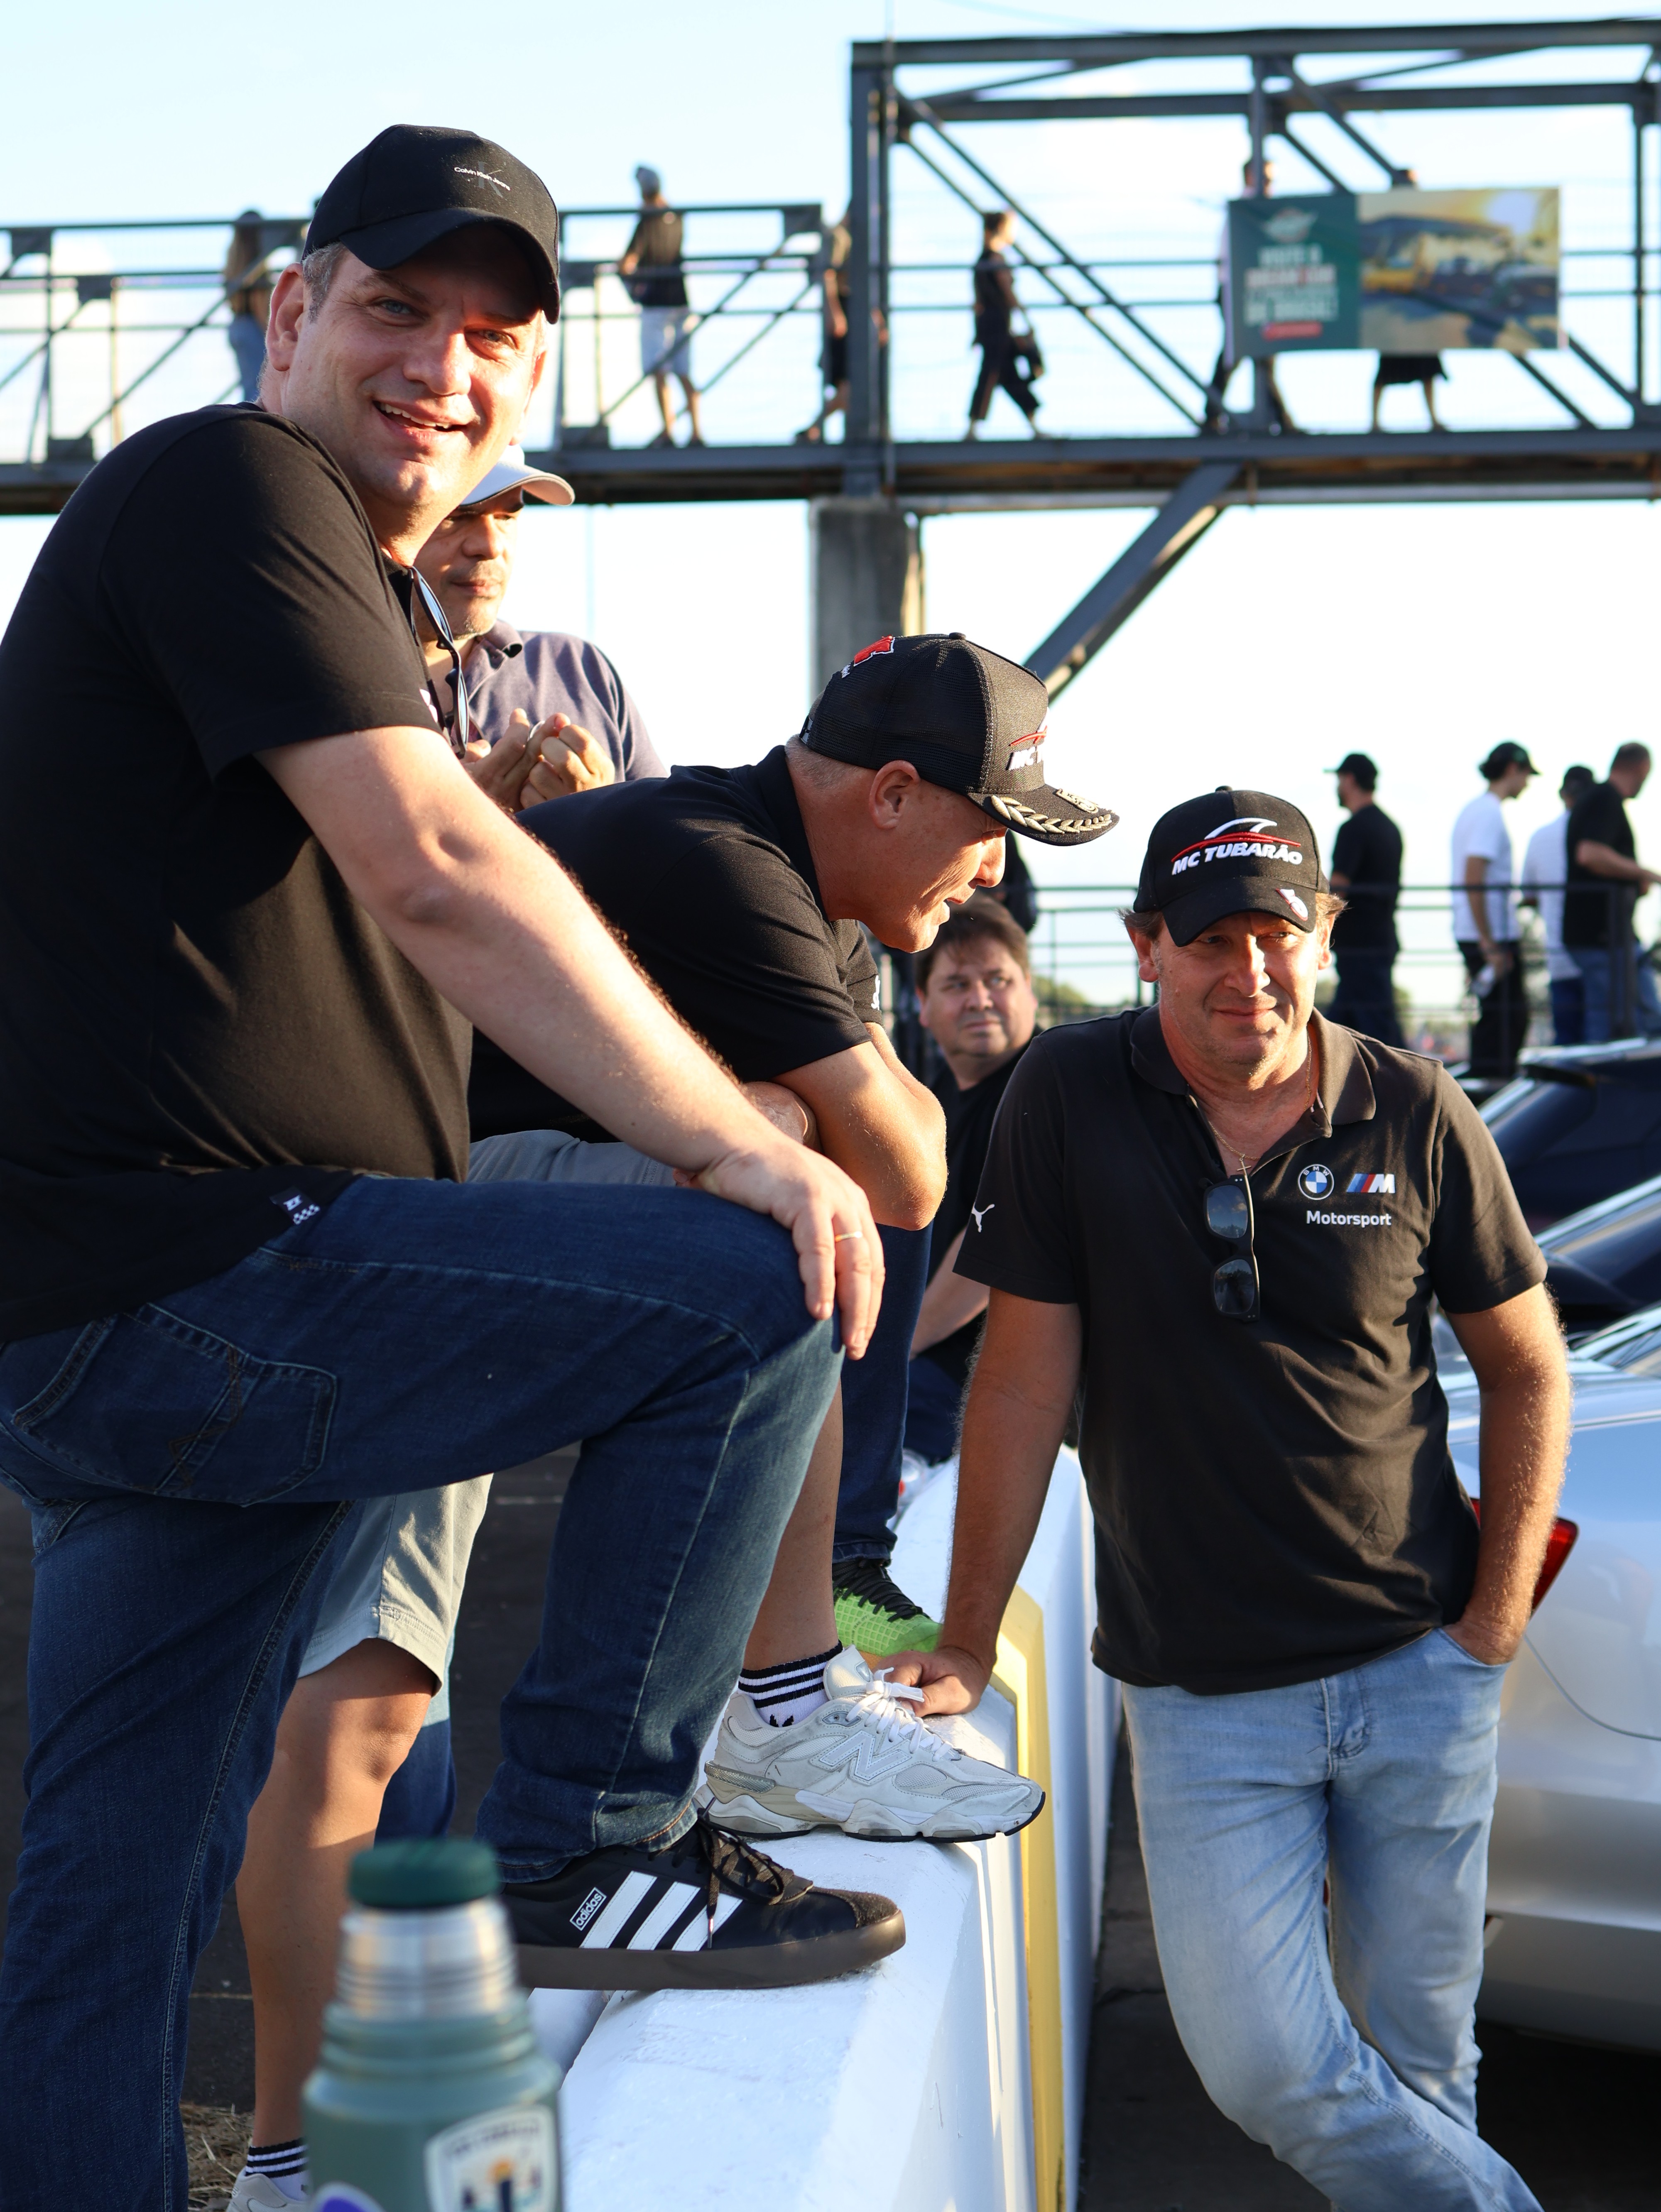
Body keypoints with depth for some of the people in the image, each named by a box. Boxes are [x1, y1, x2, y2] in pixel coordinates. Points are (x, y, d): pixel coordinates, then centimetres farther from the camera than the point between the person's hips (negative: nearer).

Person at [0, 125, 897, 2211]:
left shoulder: (354, 572, 26)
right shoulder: (229, 487, -8)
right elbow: (434, 872, -20)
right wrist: (738, 1144, -19)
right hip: (179, 1282, -11)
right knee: (757, 1287, -14)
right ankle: (591, 1847, -6)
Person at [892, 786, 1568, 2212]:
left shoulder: (1415, 1113, -3)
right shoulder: (1071, 1098, -5)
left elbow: (1528, 1368, 8)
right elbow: (1026, 1382, -3)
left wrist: (1496, 1623, 1)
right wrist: (967, 1645, -3)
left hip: (1420, 1668, 1)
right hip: (1199, 1692, 0)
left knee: (1420, 2064, 6)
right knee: (1265, 2066, -9)